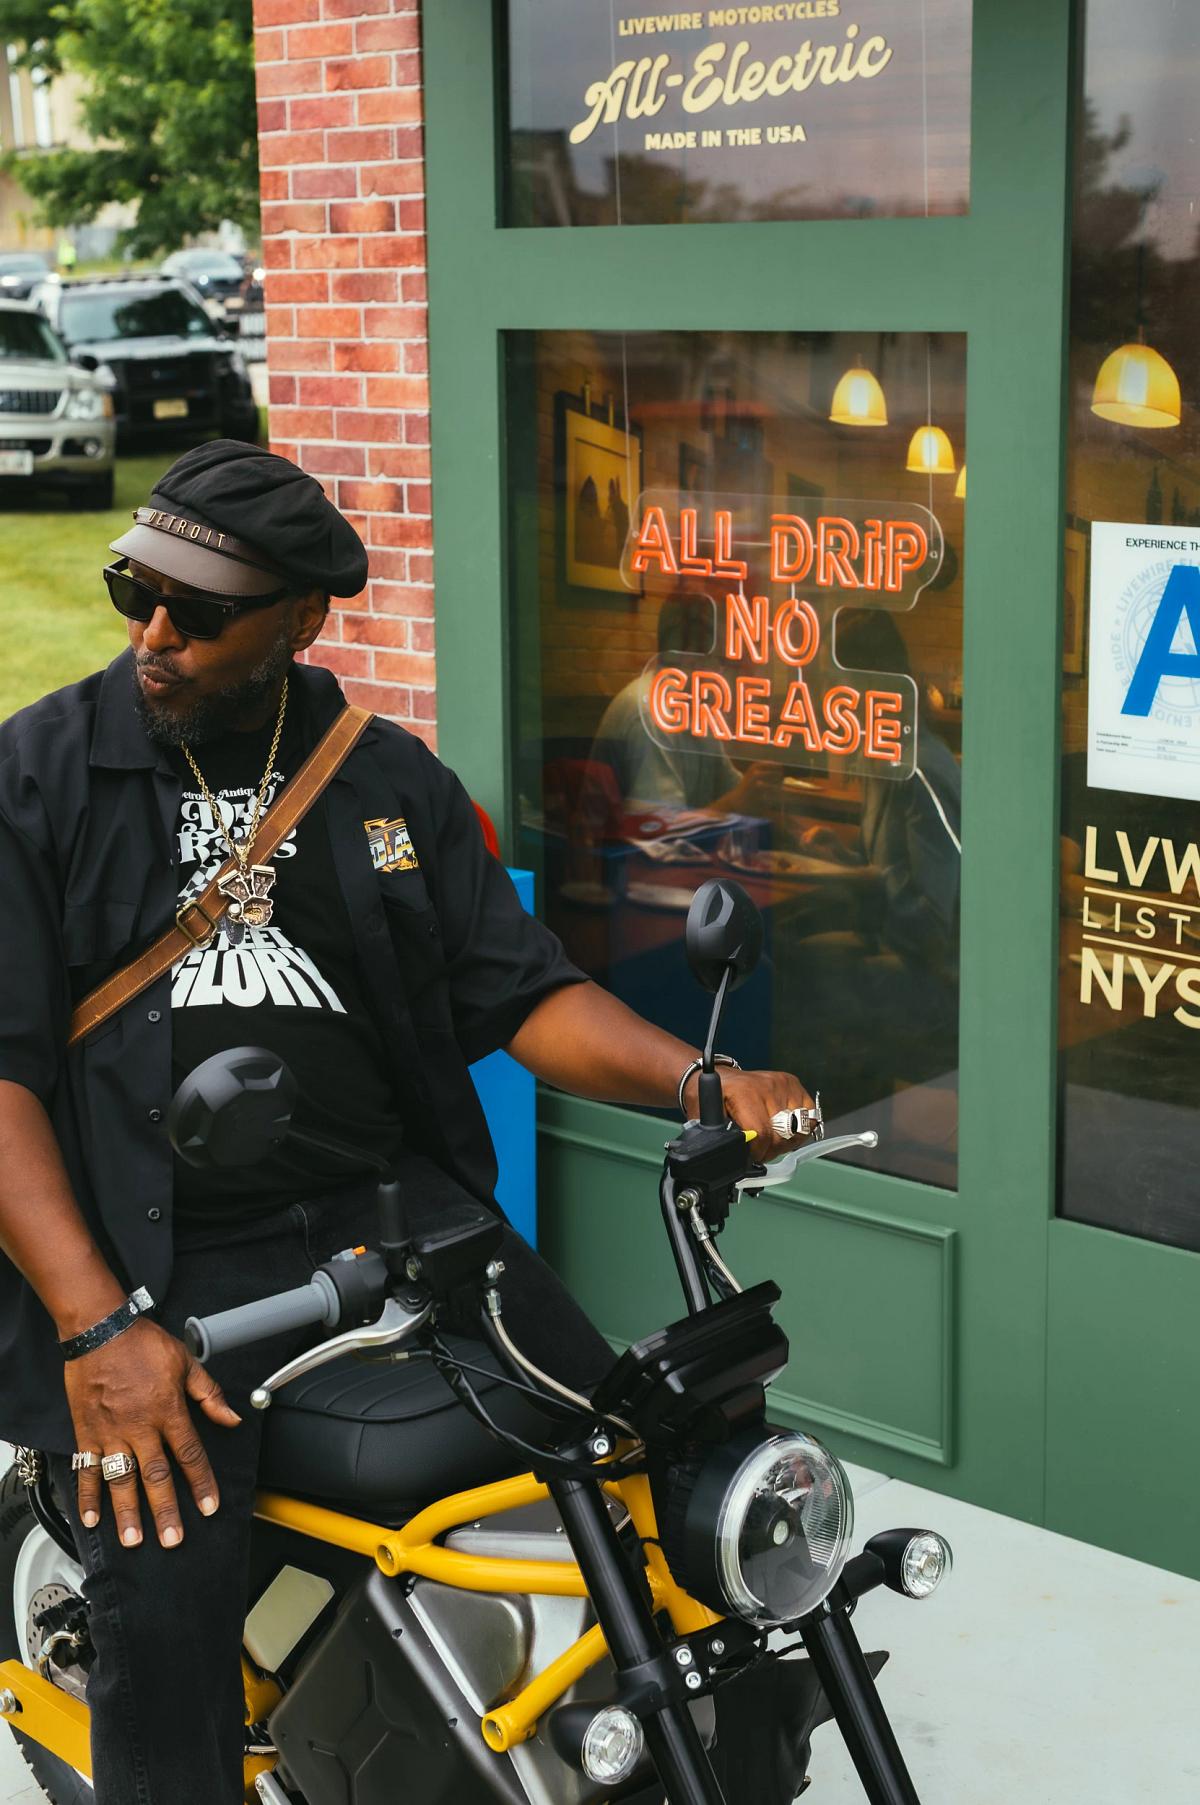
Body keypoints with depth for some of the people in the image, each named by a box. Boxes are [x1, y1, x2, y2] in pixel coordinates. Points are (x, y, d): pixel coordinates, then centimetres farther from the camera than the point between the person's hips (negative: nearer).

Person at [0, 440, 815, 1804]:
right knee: (162, 1611, -25)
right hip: (146, 1256, -3)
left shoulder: (392, 781, 12)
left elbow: (520, 992, 10)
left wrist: (701, 1081, -11)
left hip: (389, 1206, 3)